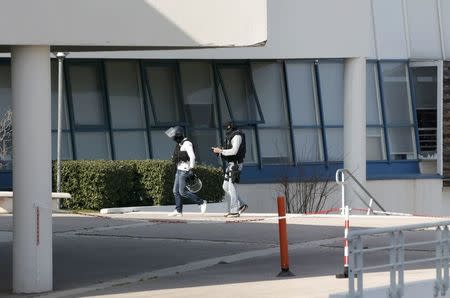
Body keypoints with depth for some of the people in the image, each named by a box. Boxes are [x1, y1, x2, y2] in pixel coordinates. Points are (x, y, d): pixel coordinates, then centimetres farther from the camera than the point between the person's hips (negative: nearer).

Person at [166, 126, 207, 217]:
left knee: (183, 192, -10)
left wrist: (191, 169, -26)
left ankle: (201, 202, -2)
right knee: (176, 191, 6)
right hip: (179, 170, 10)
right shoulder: (179, 144, 15)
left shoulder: (187, 144, -14)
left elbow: (192, 157, -21)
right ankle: (178, 210, 9)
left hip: (184, 171, -10)